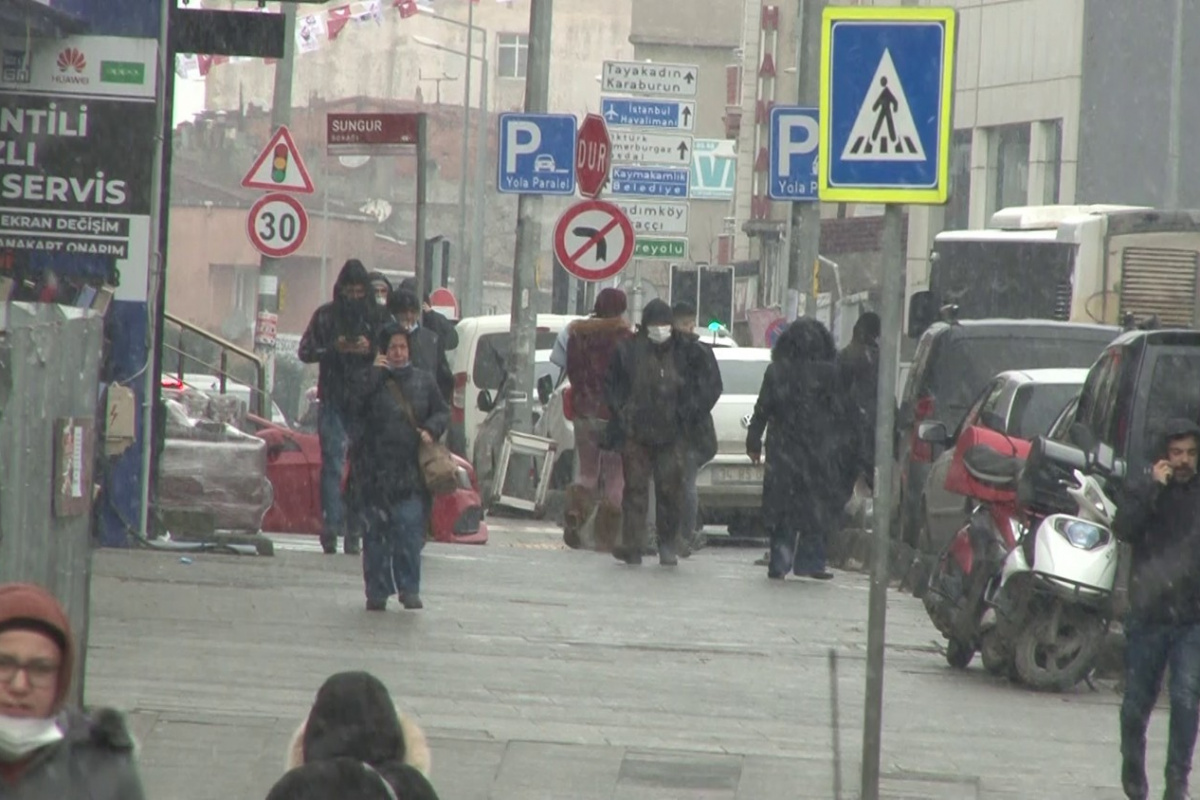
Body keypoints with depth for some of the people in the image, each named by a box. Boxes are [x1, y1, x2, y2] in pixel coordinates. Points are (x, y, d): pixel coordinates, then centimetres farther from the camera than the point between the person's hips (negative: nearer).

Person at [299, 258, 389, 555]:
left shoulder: (376, 317, 6)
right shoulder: (325, 316, 6)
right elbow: (306, 352, 3)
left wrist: (370, 349, -14)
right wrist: (334, 349, -13)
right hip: (333, 400, 0)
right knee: (333, 465, -6)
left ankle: (354, 530, 1)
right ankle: (331, 525, -8)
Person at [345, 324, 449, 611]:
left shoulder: (422, 381, 11)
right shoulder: (371, 380, 3)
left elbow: (442, 412, 16)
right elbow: (354, 406, -14)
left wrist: (431, 430, -4)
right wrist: (375, 373, -14)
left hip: (410, 468, 1)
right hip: (375, 468, -1)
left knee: (409, 529, -8)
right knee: (375, 532, 1)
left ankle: (409, 588, -1)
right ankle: (377, 590, 7)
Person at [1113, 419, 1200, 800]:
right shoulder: (1140, 489, 3)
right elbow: (1123, 529, -14)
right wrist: (1154, 488, -18)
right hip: (1148, 612, 0)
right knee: (1138, 700, 10)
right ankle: (1133, 765, 31)